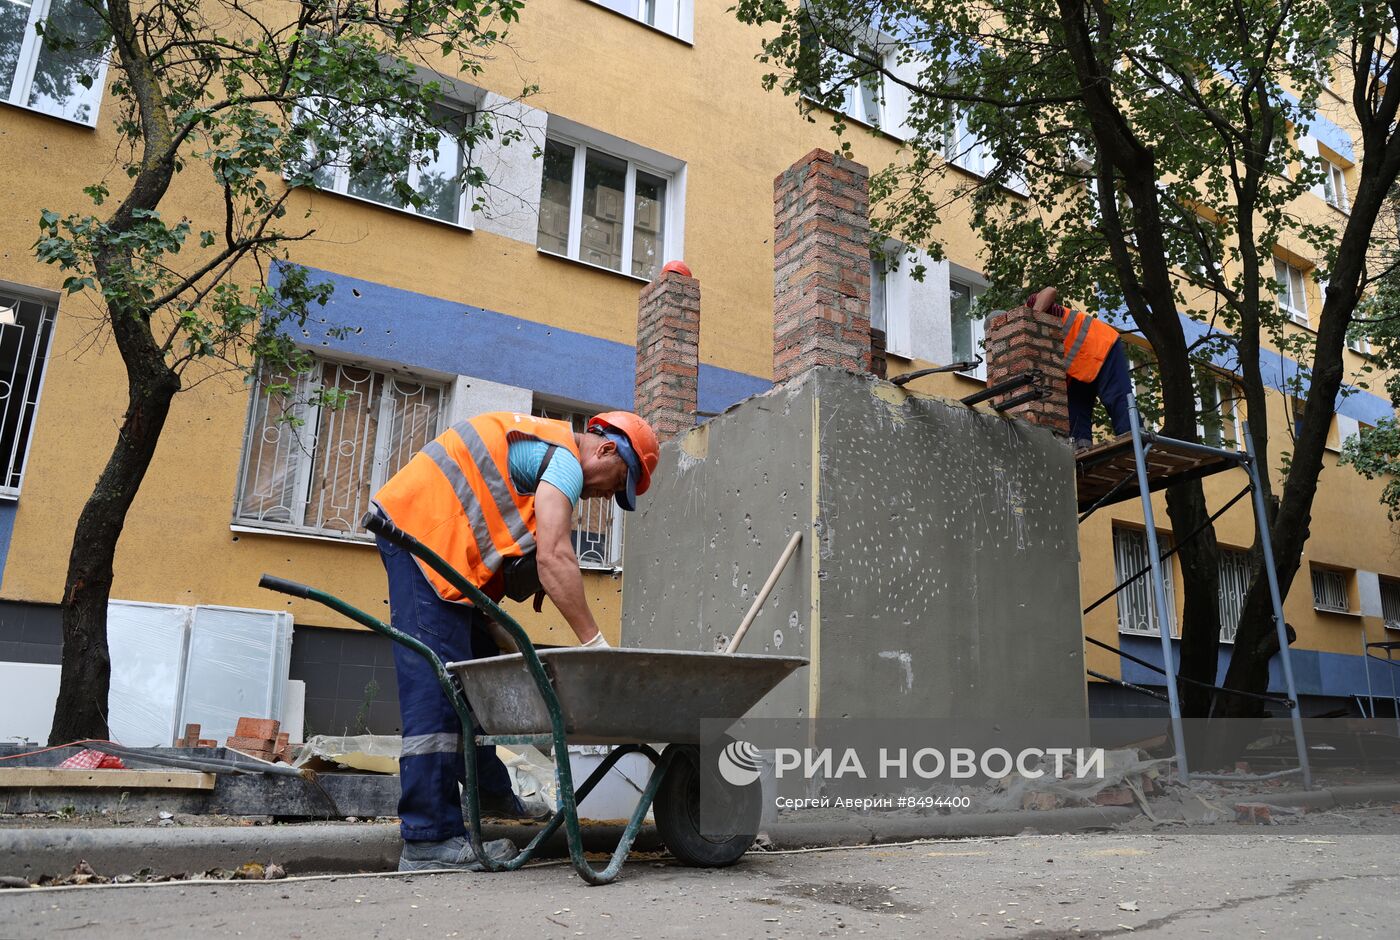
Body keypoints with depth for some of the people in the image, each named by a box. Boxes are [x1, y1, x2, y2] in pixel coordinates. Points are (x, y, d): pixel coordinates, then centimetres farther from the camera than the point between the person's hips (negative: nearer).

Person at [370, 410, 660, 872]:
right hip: (423, 531, -11)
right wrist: (595, 643, -23)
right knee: (438, 686, -13)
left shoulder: (542, 442, 20)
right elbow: (554, 557, -24)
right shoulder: (566, 460, -12)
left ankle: (491, 792, 27)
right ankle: (430, 838, -11)